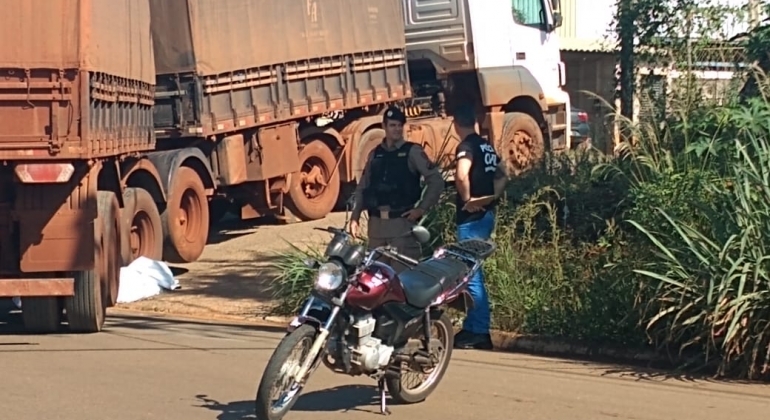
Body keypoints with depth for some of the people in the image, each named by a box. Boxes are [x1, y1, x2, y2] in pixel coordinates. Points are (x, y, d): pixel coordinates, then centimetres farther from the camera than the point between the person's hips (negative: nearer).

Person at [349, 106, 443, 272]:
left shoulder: (412, 151, -1)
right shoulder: (375, 154, 14)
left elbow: (436, 180, -3)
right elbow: (362, 187, 18)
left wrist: (422, 208, -8)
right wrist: (355, 217, 9)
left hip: (402, 223, -5)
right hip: (376, 223, 5)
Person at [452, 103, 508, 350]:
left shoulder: (466, 146, -13)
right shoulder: (486, 146, 14)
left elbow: (462, 175, -32)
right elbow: (502, 176, 21)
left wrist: (467, 200, -19)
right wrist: (492, 198, 9)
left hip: (471, 217, -9)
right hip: (486, 214, 9)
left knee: (471, 275, -6)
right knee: (471, 272, 15)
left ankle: (479, 332, -4)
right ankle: (472, 327, 20)